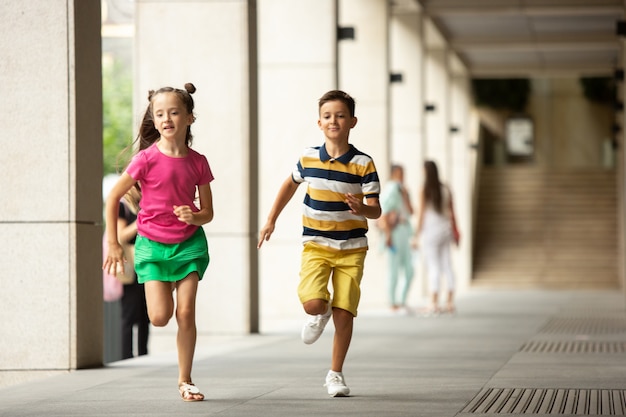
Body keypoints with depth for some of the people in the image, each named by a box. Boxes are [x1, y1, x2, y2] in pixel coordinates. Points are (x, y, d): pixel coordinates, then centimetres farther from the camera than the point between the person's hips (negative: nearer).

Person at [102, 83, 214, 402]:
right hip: (152, 244, -1)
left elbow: (208, 213, 5)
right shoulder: (146, 159, -12)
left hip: (189, 243, 1)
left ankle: (185, 381, 11)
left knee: (186, 313, -4)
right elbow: (113, 198, -4)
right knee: (160, 317, -10)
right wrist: (112, 243, -4)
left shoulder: (197, 162, -4)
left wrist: (195, 217, -19)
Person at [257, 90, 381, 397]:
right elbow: (290, 184, 21)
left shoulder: (363, 164, -8)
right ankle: (320, 315, 18)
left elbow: (376, 210, -8)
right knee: (312, 303, -21)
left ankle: (335, 374, 16)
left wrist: (362, 208, -32)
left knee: (344, 312, -2)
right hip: (316, 246, 1)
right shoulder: (308, 158, 0)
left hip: (352, 248, -1)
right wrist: (271, 220, 21)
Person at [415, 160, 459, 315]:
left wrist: (418, 233, -3)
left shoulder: (424, 190, -9)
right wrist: (455, 231, 16)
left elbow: (421, 214, -8)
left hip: (430, 231, -5)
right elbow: (451, 212, 8)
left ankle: (434, 304, -7)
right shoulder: (445, 189, 5)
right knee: (447, 266, 8)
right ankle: (450, 302, 11)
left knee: (433, 268, -5)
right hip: (445, 229, 5)